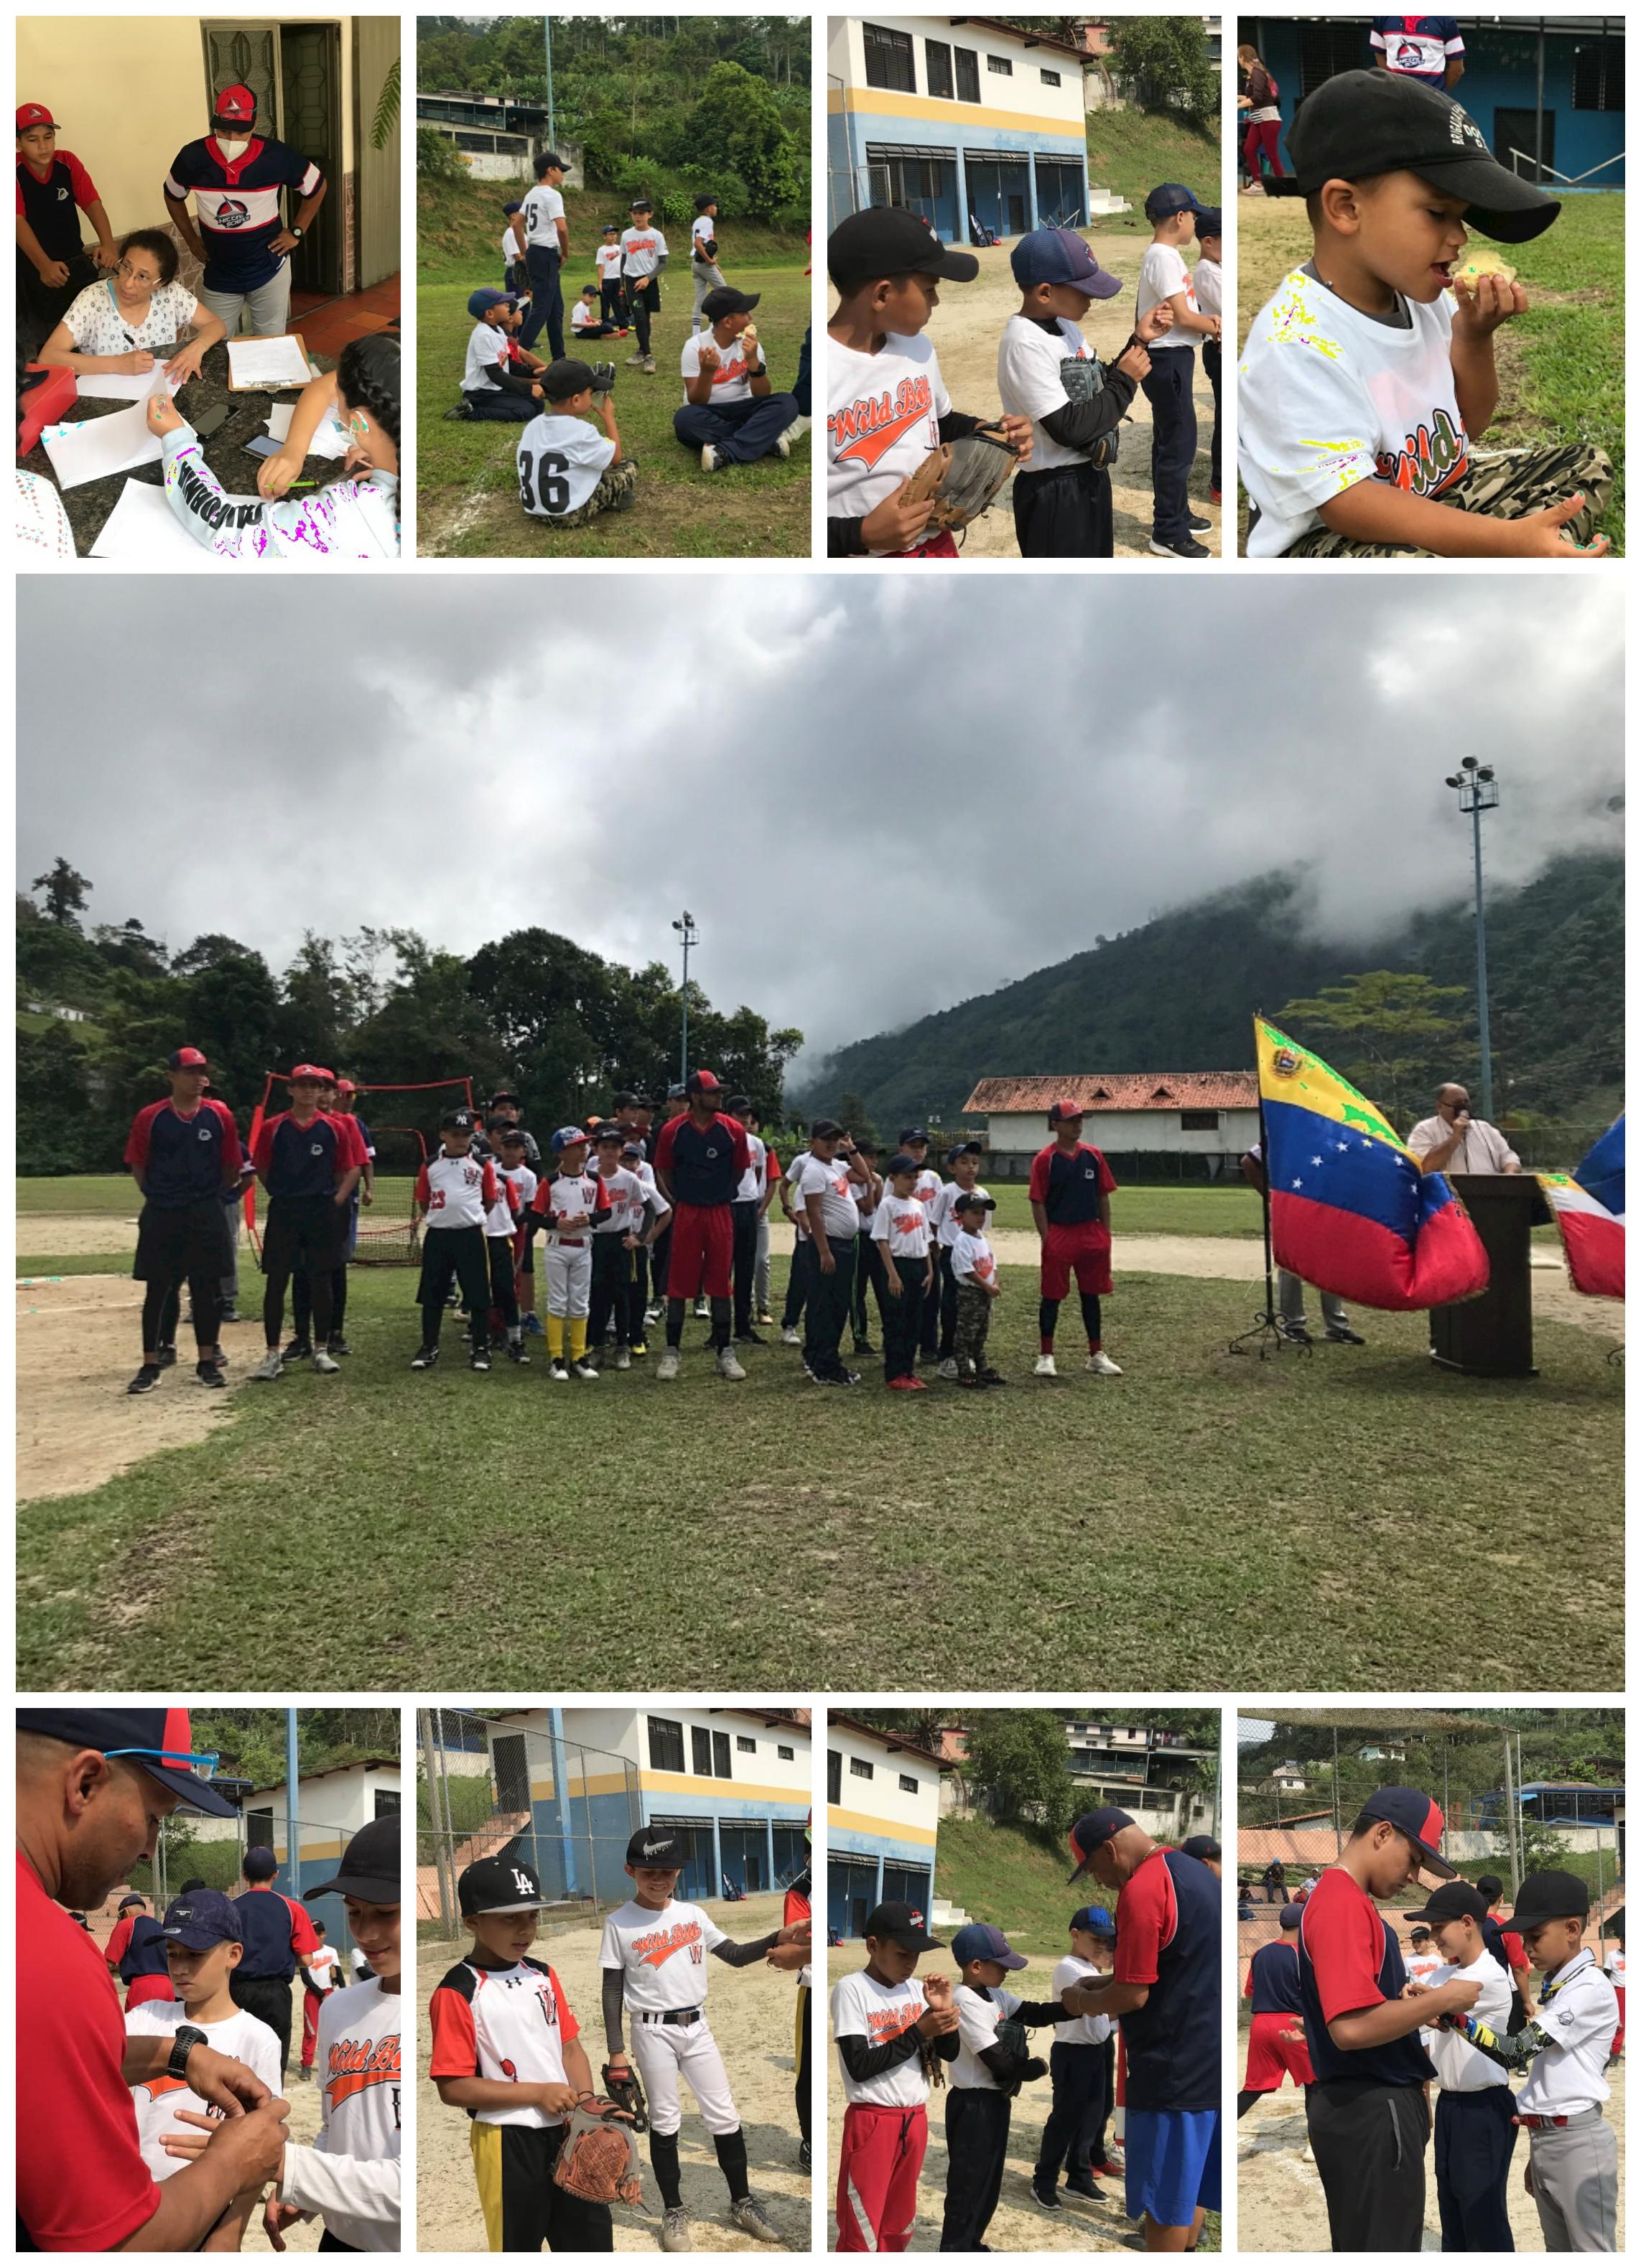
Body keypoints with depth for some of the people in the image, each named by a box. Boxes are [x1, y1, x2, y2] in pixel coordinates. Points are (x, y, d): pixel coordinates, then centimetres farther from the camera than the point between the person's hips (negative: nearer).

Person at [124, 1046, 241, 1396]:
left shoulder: (219, 1115, -1)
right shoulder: (150, 1117, -3)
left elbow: (232, 1166, 7)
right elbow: (138, 1166, 6)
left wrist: (211, 1194, 11)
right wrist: (158, 1195, 7)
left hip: (207, 1215, 1)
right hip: (161, 1216, -1)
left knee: (207, 1289, 6)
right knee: (157, 1290, 3)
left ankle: (208, 1361, 16)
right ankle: (151, 1365, 9)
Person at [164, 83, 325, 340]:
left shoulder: (278, 157, -16)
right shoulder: (192, 157, -12)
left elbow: (318, 187, 3)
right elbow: (173, 196, 10)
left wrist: (297, 232, 0)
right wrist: (191, 240, 6)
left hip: (269, 272, -1)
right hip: (218, 277, 1)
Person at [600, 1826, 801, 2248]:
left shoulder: (693, 1915, 2)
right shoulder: (618, 1923, -8)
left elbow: (736, 1956, 6)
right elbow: (612, 1990, -5)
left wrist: (779, 1939, -10)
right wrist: (616, 2051, -8)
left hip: (697, 2027, 3)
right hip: (653, 2032, -3)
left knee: (725, 2117, 7)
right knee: (664, 2122, 5)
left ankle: (742, 2203, 22)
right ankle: (674, 2212, 22)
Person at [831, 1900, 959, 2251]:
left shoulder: (917, 1988, 4)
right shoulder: (851, 1989, -14)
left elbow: (950, 2053, 7)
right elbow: (859, 2066, -20)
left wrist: (944, 2013, -13)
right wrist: (920, 2032, -22)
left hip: (916, 2119, 6)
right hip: (871, 2122, -6)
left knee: (899, 2229, 16)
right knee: (861, 2236, -2)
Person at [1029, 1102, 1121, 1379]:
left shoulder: (1093, 1155, 6)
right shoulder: (1045, 1158, -7)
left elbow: (1103, 1197, 10)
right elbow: (1038, 1203, -7)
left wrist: (1106, 1235, 6)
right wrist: (1046, 1239, -12)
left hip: (1091, 1234, 4)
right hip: (1059, 1234, -4)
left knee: (1091, 1296, 12)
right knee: (1051, 1297, 3)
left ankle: (1097, 1355, 21)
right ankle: (1045, 1356, 12)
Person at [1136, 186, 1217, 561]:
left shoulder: (1165, 255, 13)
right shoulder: (1163, 257, -18)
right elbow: (1182, 318, -20)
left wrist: (1206, 321, -1)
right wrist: (1217, 328, -6)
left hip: (1171, 358, 11)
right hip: (1167, 359, -11)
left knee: (1171, 442, 19)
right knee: (1178, 445, -7)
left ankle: (1176, 514, 32)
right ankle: (1167, 534, -2)